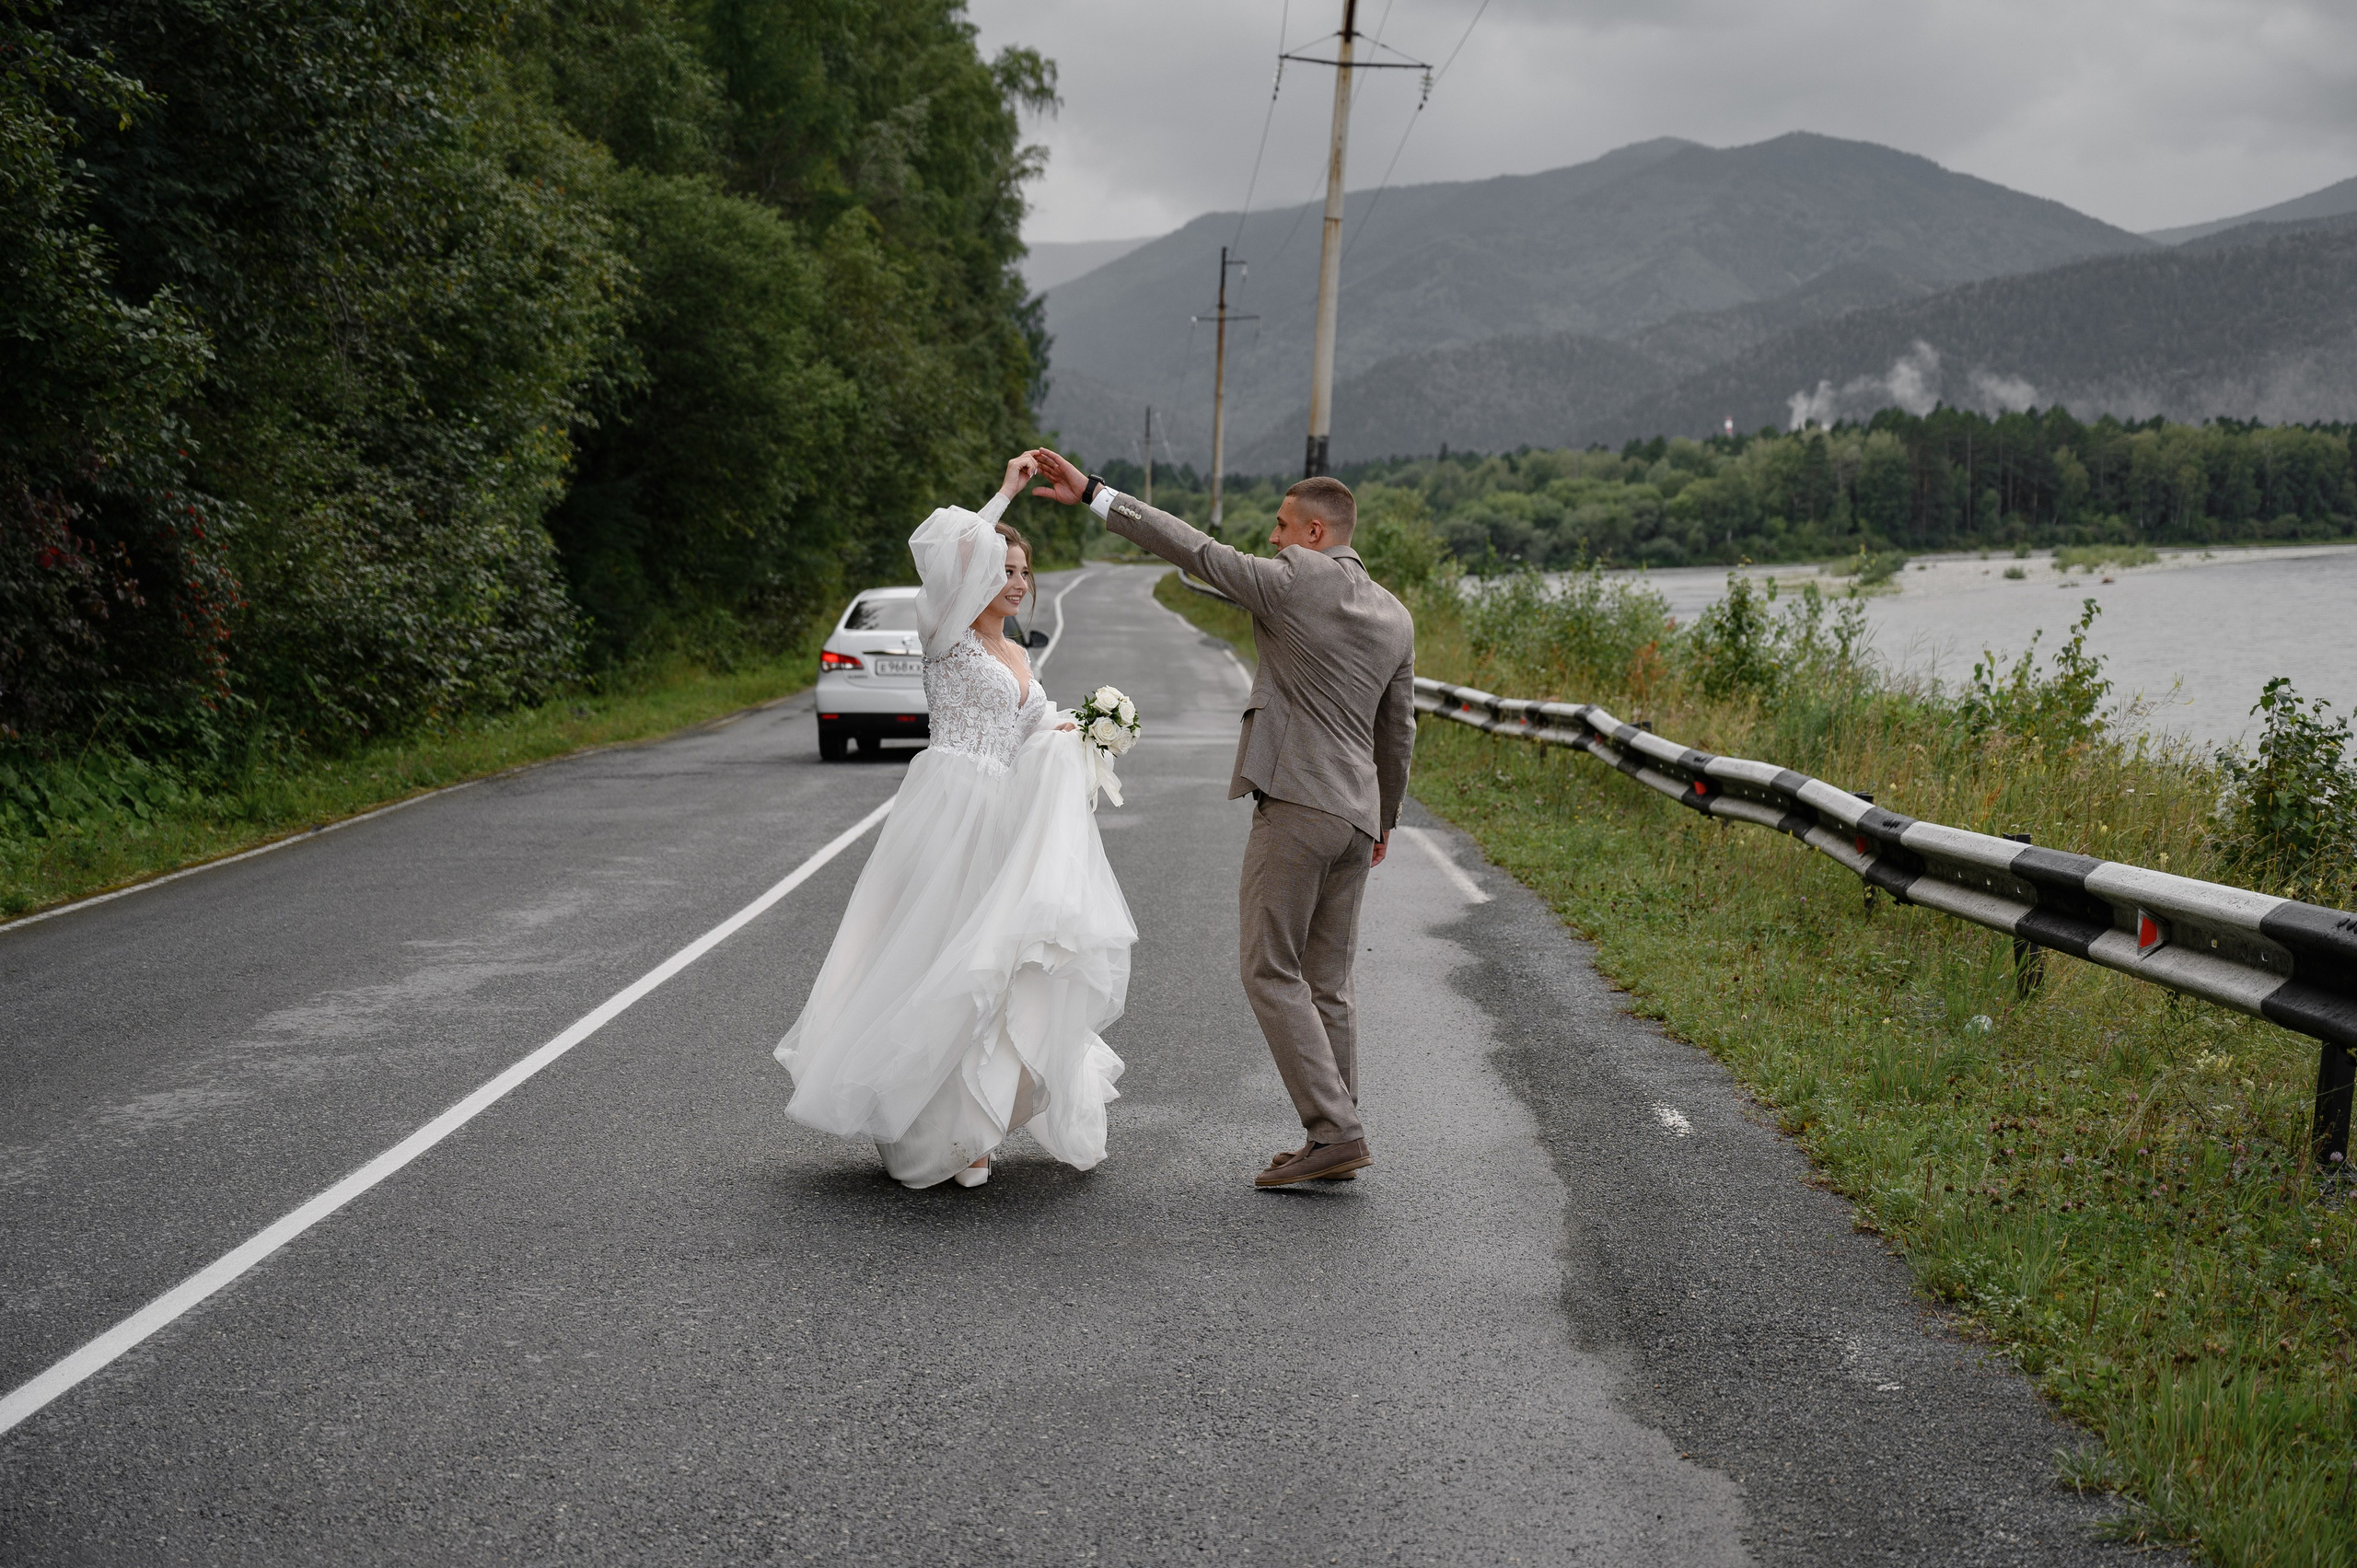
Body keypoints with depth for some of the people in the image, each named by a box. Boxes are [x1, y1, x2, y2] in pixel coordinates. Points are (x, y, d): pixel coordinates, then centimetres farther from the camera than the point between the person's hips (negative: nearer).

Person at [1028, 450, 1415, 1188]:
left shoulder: (1294, 580, -7)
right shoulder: (1396, 616, 13)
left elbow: (1192, 548, -11)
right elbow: (1398, 731, 20)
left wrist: (1091, 493, -9)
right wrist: (1385, 817, 32)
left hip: (1295, 802, -7)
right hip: (1356, 815, 7)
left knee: (1271, 973, -3)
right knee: (1326, 984, 12)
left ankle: (1334, 1129, -10)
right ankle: (1336, 1145, 13)